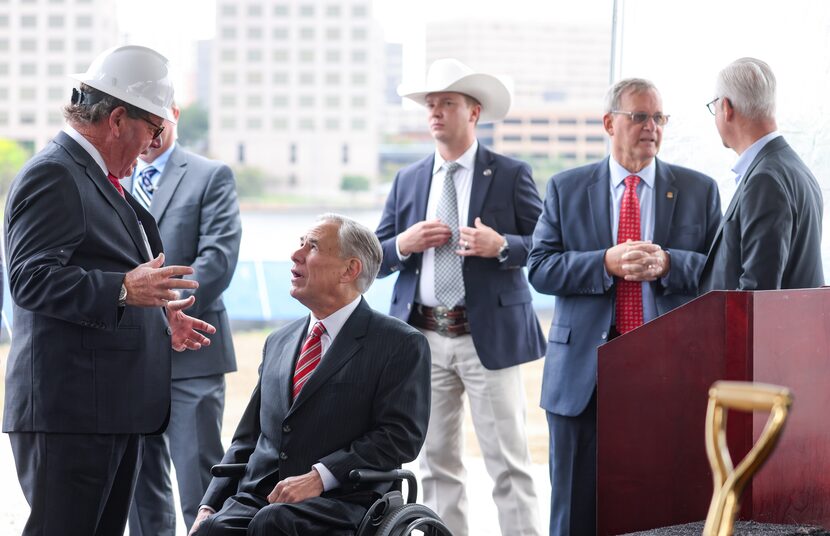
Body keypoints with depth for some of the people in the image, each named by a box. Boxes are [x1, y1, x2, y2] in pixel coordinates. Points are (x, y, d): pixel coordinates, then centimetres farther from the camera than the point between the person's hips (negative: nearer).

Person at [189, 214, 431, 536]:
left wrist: (319, 477, -17)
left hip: (340, 501, -5)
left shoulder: (401, 345, 3)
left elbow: (401, 435, -8)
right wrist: (209, 506, 9)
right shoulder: (278, 343, 22)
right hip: (256, 499, 5)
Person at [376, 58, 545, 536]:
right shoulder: (408, 181, 13)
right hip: (424, 336, 4)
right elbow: (376, 259, 13)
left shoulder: (511, 175, 1)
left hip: (489, 336, -4)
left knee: (508, 461, -4)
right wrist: (404, 244, -8)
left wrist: (502, 246, -18)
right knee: (437, 461, 9)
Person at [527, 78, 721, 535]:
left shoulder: (699, 190, 8)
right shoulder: (566, 189, 8)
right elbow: (540, 269, 0)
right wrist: (607, 263, -15)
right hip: (584, 371, 0)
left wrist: (668, 264, -16)